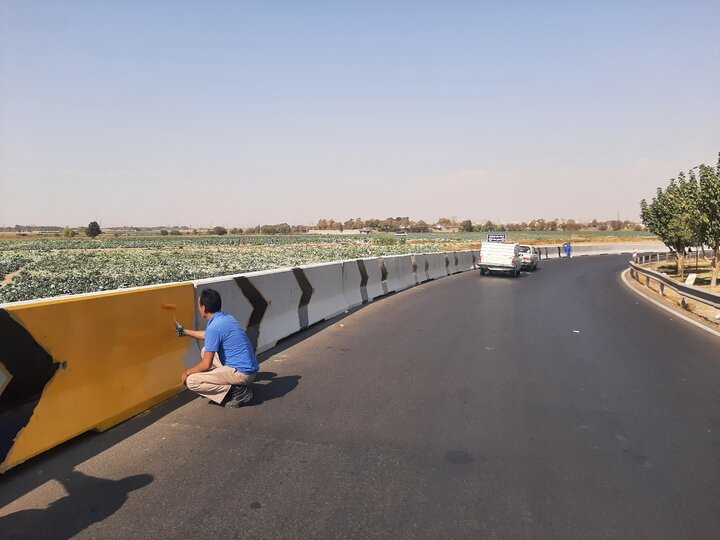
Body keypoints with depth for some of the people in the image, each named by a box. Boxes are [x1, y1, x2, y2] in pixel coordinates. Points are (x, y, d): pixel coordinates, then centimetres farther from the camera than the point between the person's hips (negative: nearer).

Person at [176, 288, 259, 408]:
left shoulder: (214, 327, -19)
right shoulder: (226, 317, 9)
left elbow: (206, 364, -15)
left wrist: (187, 372, 4)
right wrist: (186, 332, 41)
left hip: (241, 373, -9)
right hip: (249, 368, 9)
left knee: (191, 381, -9)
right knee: (205, 351, 23)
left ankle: (235, 392, -10)